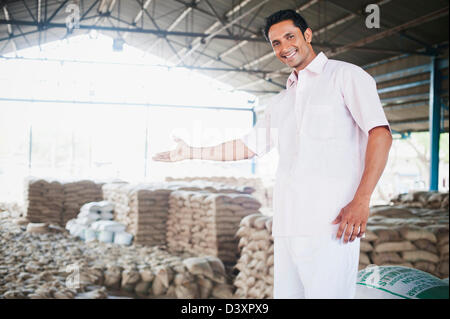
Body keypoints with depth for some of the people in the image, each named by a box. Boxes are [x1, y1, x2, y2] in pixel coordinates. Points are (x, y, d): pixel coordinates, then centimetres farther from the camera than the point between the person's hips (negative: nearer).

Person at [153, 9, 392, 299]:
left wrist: (361, 200, -17)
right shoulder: (280, 103, 25)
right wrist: (192, 153, 29)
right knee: (286, 293, 6)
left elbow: (380, 134, -6)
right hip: (288, 226, 7)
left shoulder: (345, 75, 4)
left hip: (331, 222, -6)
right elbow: (248, 146, 32)